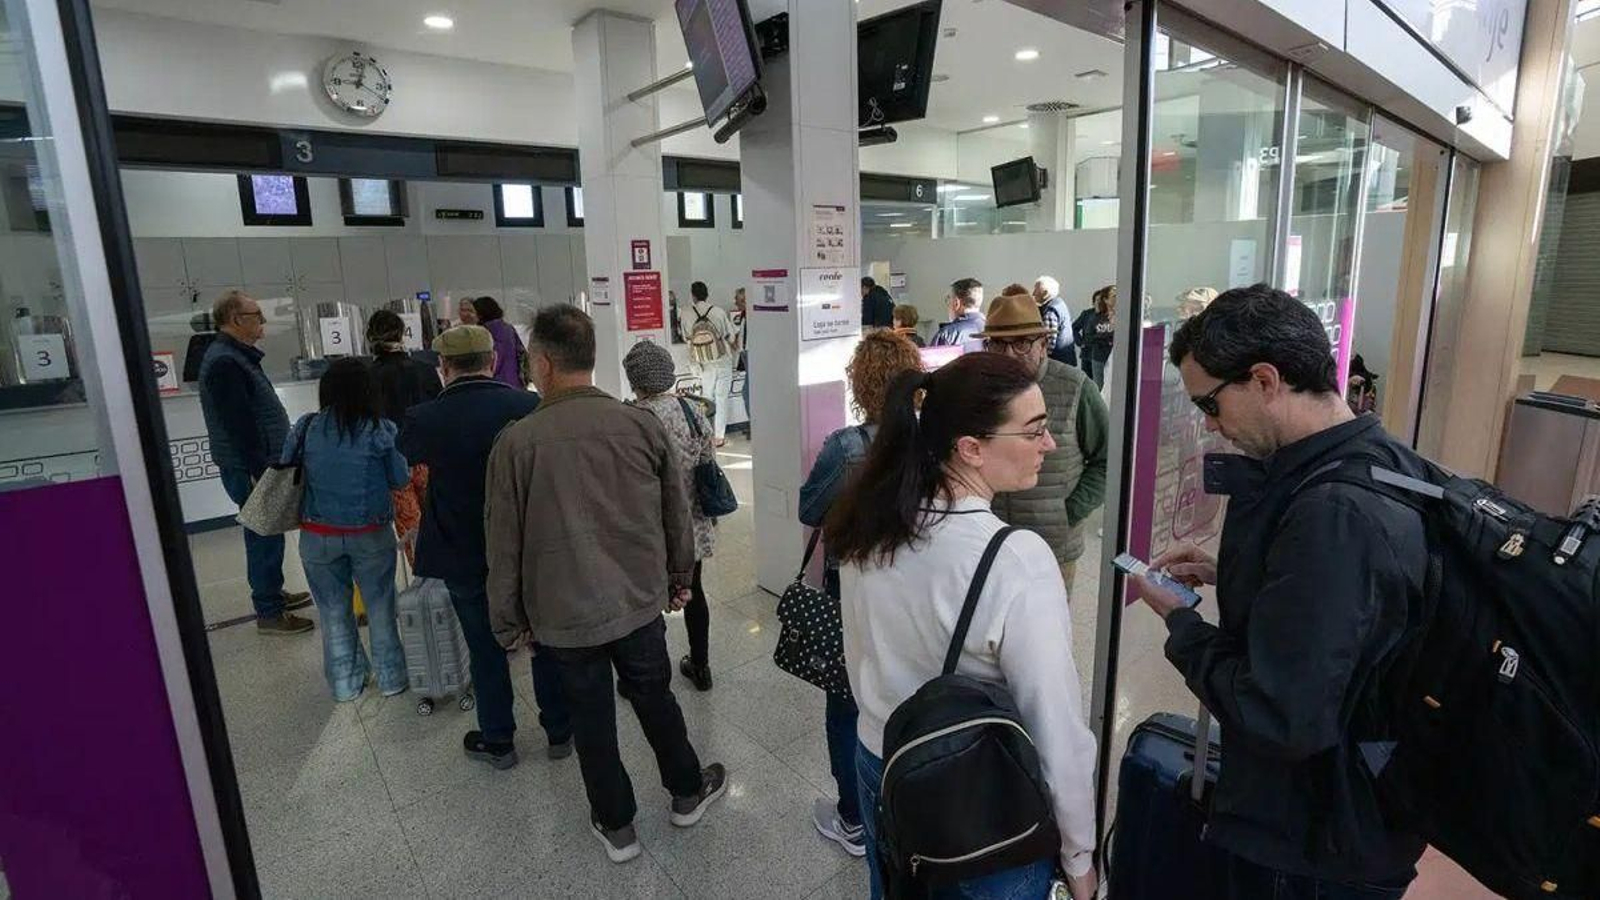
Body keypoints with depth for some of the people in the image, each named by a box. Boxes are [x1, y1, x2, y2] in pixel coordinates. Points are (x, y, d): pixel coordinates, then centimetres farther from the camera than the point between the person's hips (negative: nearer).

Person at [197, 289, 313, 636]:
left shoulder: (237, 356, 14)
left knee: (266, 534, 19)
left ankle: (272, 593, 33)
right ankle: (269, 613, 6)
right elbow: (238, 426, -23)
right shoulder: (224, 363, -19)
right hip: (249, 469, -10)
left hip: (261, 464, 10)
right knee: (264, 536, -3)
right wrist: (260, 474, -22)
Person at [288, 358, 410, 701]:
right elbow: (401, 479, -7)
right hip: (370, 533, -2)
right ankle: (391, 678, 26)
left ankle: (345, 683, 30)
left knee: (334, 609, 17)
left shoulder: (305, 428, -8)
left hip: (318, 535, 2)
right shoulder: (381, 430, -14)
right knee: (380, 606, 14)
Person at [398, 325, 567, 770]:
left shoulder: (425, 419, -15)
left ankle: (498, 741, 33)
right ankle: (560, 731, 32)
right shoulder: (531, 406, -13)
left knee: (486, 650, 16)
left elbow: (407, 452, 8)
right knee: (547, 640, 17)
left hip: (465, 558, -1)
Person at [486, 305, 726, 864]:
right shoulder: (643, 425, -10)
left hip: (564, 612, -2)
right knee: (655, 697, 21)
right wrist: (680, 576, 16)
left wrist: (509, 621, 5)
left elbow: (505, 545, -9)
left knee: (592, 717, 16)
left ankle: (616, 825, 36)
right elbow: (677, 514, 0)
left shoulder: (516, 442, -16)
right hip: (640, 600, 2)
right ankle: (687, 793, 42)